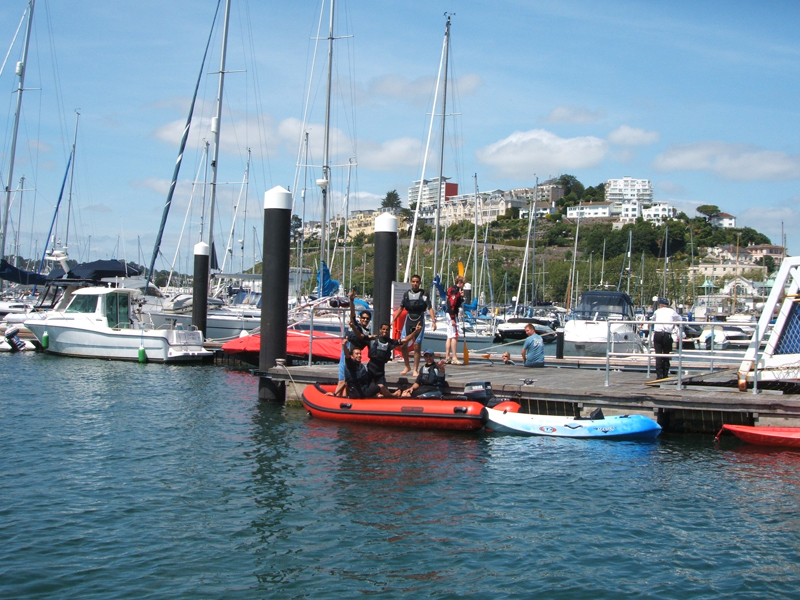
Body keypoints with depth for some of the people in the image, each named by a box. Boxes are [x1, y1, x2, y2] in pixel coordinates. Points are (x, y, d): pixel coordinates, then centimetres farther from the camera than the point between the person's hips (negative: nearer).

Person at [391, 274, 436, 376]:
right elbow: (400, 308, 14)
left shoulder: (424, 294, -1)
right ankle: (407, 366, 18)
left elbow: (430, 308, -8)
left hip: (419, 322, -3)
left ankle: (416, 370, 5)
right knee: (403, 345, -2)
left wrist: (433, 321, -20)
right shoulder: (406, 294, 9)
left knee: (417, 346, -5)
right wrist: (393, 320, 8)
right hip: (408, 321, 3)